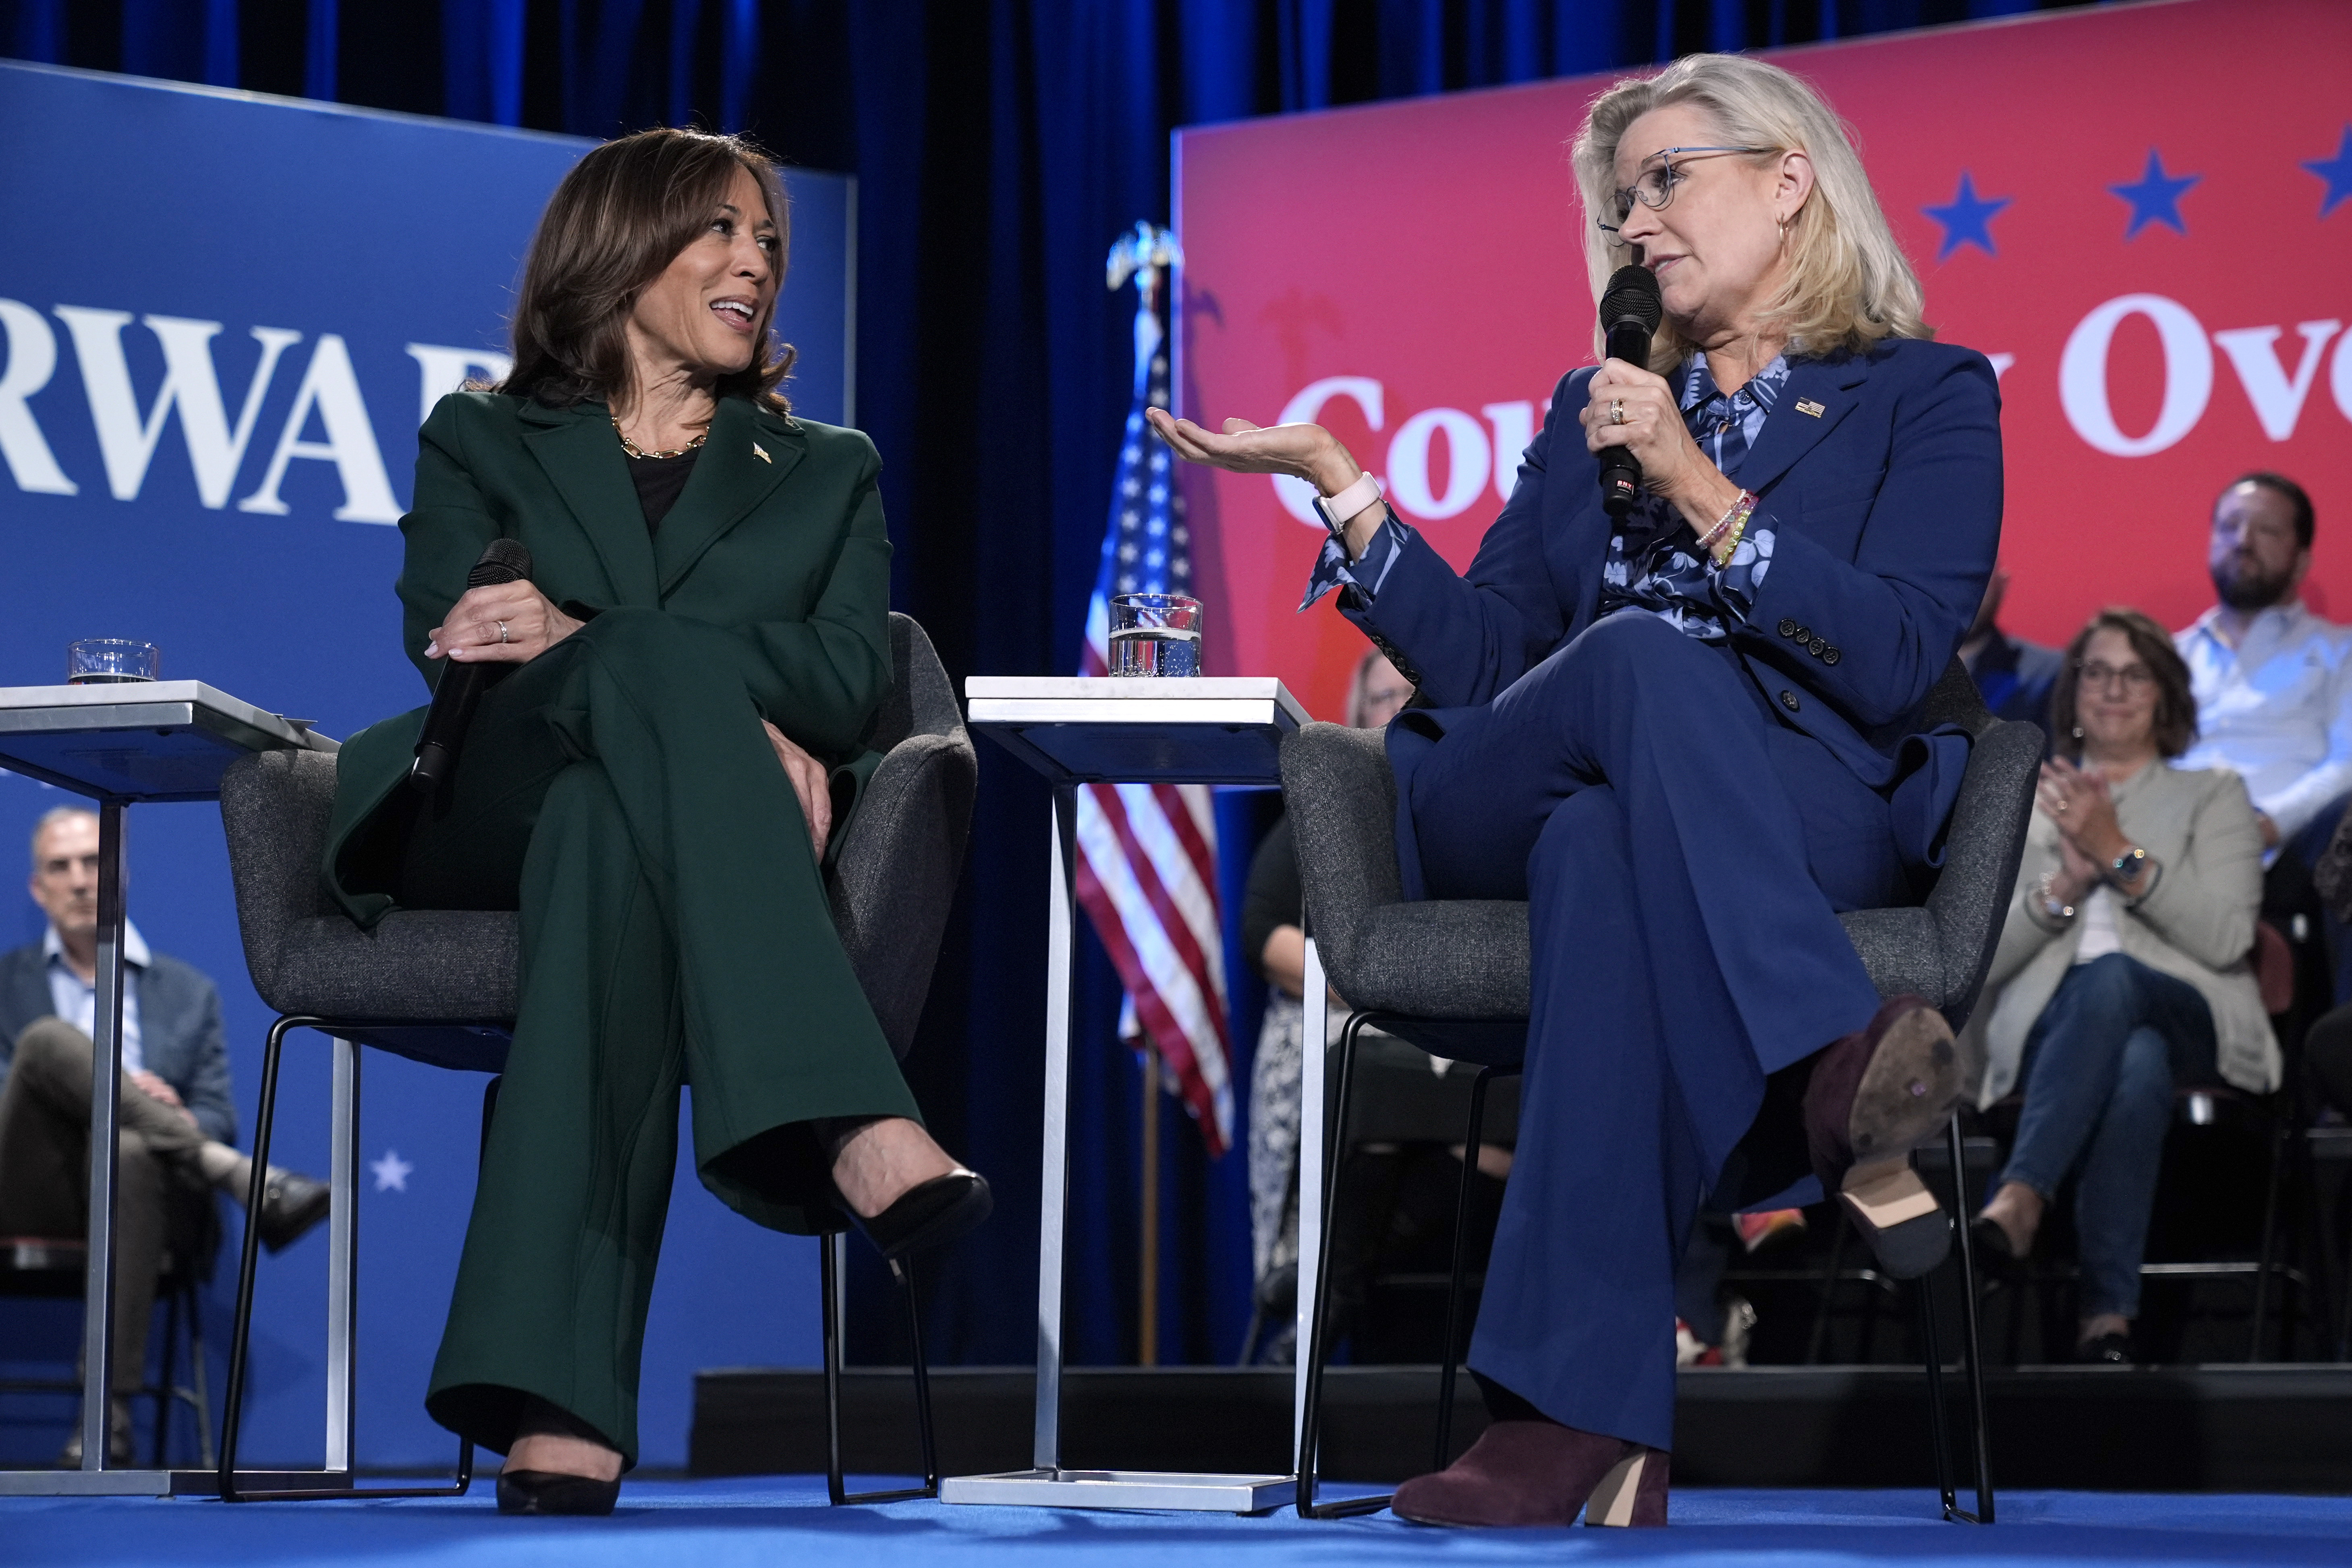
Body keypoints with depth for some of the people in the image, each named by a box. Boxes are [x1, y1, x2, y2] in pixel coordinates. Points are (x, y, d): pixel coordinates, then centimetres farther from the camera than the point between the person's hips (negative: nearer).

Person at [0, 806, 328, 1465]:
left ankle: (110, 1412, -45)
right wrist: (93, 1084, -11)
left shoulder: (189, 992, 22)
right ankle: (240, 1176, -35)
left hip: (147, 1187, 0)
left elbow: (218, 1118, 14)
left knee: (130, 1152, -40)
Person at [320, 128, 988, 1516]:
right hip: (485, 812, -1)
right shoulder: (482, 444, 24)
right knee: (663, 660, -37)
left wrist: (580, 641, -13)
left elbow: (848, 679, 5)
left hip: (645, 812, 1)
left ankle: (559, 1412, -57)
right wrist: (734, 722, -16)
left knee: (608, 835, -41)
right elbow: (457, 649, 2)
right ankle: (855, 1129, -57)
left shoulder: (827, 469, 27)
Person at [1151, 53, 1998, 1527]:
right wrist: (1335, 478, 7)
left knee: (1604, 847, -40)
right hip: (1499, 814, 3)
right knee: (1644, 655, -35)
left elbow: (1897, 668, -5)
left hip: (1814, 823, -3)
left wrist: (1697, 490, -10)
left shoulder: (1927, 395, 13)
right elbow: (1478, 657, 15)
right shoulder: (1598, 407, 27)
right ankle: (1835, 1075, -53)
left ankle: (1573, 1414, -52)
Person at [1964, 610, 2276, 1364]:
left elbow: (2225, 938, 1)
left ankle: (2020, 1197, -56)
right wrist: (2066, 883, -4)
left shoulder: (2214, 796, 20)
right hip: (2050, 1029, 1)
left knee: (2109, 979, -41)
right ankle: (2110, 1316, -54)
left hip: (2194, 1024, -1)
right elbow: (1980, 958, 12)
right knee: (2137, 1067, -41)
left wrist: (2118, 854, -7)